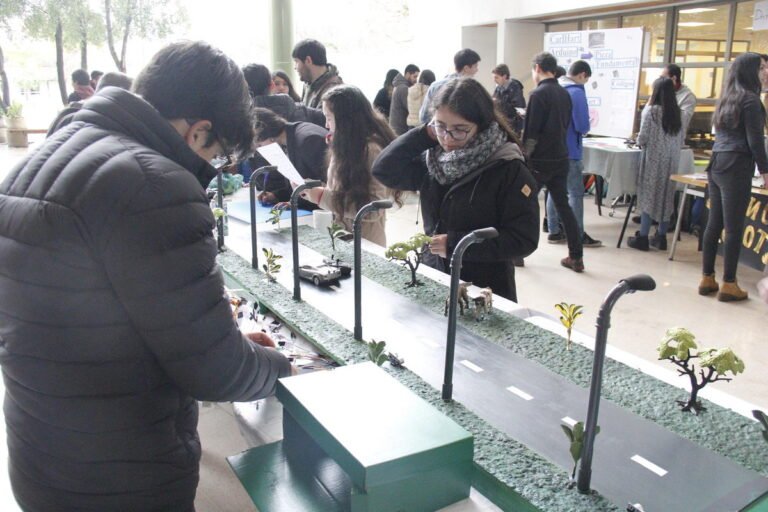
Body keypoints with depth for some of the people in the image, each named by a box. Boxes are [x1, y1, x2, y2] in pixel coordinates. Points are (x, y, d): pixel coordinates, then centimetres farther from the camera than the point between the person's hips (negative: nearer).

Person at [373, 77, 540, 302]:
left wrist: (455, 244, -22)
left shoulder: (508, 169, -16)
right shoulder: (434, 159, 1)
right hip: (433, 280, 5)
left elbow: (524, 240, -17)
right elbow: (384, 169, -1)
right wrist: (426, 135, -9)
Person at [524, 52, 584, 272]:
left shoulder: (538, 94, -14)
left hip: (540, 160, -7)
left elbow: (531, 133, -16)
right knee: (563, 205, 10)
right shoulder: (565, 94, 9)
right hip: (561, 158, 7)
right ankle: (576, 257, 11)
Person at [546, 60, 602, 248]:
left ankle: (554, 231, 17)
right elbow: (583, 126, -18)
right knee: (576, 193, -1)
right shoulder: (576, 92, -15)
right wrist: (584, 129, 2)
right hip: (569, 151, -8)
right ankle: (578, 236, 3)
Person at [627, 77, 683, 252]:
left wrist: (639, 142, 8)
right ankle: (661, 237, 15)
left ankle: (642, 238, 3)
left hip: (654, 158, -5)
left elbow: (643, 137, -12)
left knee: (649, 196, 0)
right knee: (666, 197, 10)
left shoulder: (651, 110, -10)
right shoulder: (677, 112, 8)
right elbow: (682, 137, 12)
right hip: (671, 160, 5)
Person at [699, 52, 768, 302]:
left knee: (714, 223, 10)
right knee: (734, 227, -3)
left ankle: (707, 279, 15)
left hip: (716, 164, 8)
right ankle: (728, 285, 1)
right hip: (736, 167, -8)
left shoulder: (726, 99, 16)